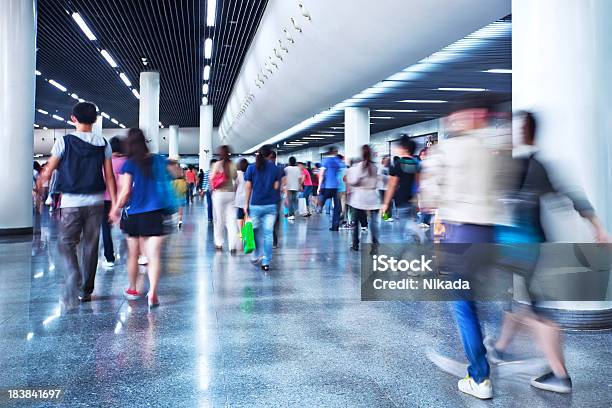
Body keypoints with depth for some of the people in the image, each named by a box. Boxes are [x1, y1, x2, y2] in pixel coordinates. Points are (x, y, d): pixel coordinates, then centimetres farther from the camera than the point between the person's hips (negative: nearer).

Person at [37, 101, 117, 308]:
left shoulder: (64, 141, -3)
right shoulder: (103, 144, 3)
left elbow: (49, 170, 2)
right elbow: (109, 176, 1)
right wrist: (115, 204, 4)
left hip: (71, 202, -2)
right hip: (96, 202, 3)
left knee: (67, 244, 5)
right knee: (90, 246, 11)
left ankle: (73, 278, -22)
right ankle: (86, 290, 20)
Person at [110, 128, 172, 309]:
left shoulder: (129, 164, -5)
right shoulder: (158, 160, 3)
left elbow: (125, 191, -8)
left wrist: (115, 209, 3)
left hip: (135, 214, -1)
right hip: (156, 213, 1)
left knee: (133, 255, 17)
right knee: (154, 256, -4)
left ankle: (133, 289, 32)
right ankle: (152, 293, -16)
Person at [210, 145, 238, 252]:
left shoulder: (217, 164, -6)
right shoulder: (233, 165, 2)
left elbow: (212, 180, -7)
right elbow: (235, 180, 3)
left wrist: (213, 188, 11)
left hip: (219, 194, -2)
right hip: (231, 194, 2)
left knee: (219, 219, 9)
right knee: (231, 220, 1)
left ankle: (219, 243, 17)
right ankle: (232, 246, -6)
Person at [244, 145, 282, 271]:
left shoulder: (252, 167, 1)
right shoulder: (275, 168, 1)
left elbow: (248, 187, 0)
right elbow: (276, 187, 1)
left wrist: (246, 204, 5)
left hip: (255, 205, 0)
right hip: (271, 205, 0)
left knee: (257, 231, 17)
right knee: (268, 233, 2)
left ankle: (256, 256, 21)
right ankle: (266, 262, 3)